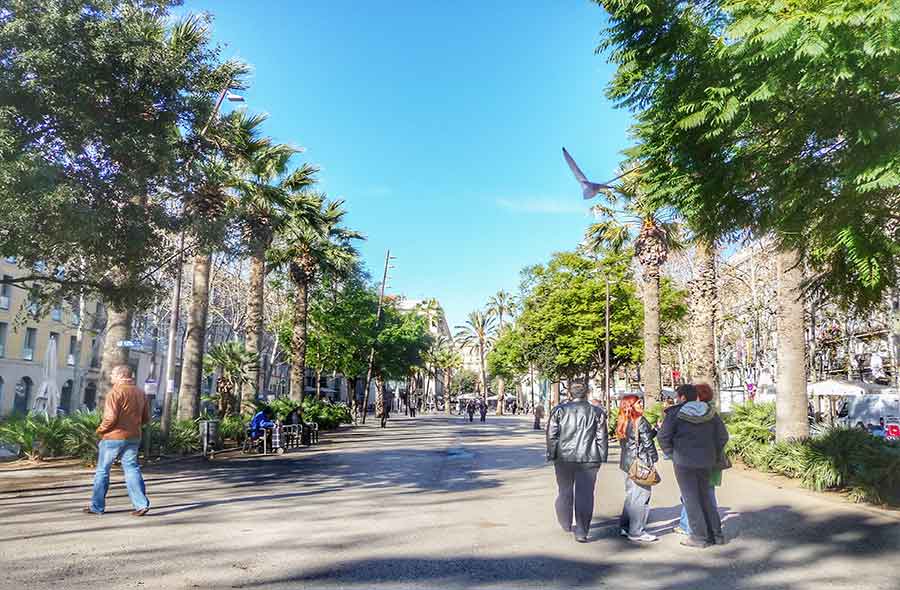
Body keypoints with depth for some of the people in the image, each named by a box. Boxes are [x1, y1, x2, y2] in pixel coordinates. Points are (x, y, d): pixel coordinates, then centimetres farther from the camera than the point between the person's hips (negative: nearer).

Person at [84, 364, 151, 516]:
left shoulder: (115, 392, -13)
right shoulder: (140, 393, 9)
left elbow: (111, 417, -20)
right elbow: (146, 418, 11)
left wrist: (100, 430, -4)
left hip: (113, 437, -6)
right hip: (133, 438, 6)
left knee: (102, 471, 9)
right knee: (132, 470, 7)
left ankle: (97, 506, 17)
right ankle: (142, 504, -3)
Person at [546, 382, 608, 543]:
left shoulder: (559, 410, 1)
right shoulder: (596, 412, 3)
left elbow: (551, 434, 0)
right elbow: (602, 437, 4)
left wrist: (551, 454, 8)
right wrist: (602, 457, 10)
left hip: (564, 458, 1)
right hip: (589, 459, -1)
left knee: (564, 491, 17)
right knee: (585, 494, 2)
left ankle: (565, 524, 31)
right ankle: (581, 531, -1)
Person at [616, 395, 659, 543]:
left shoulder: (623, 422, 12)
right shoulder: (640, 420, -13)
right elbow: (647, 442, -12)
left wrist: (655, 429, 19)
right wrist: (653, 458, -2)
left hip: (627, 463, 9)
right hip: (640, 462, -9)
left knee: (631, 495, 17)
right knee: (641, 495, -4)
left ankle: (624, 527, 22)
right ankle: (637, 532, -2)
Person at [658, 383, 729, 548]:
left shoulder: (675, 413, -9)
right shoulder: (710, 412, 5)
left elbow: (664, 437, -11)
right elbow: (723, 436, 7)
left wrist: (671, 454, 3)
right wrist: (716, 456, 15)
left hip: (684, 462, -5)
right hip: (706, 462, 5)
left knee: (691, 499, 3)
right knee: (705, 497, 17)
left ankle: (700, 537, 6)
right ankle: (716, 534, 20)